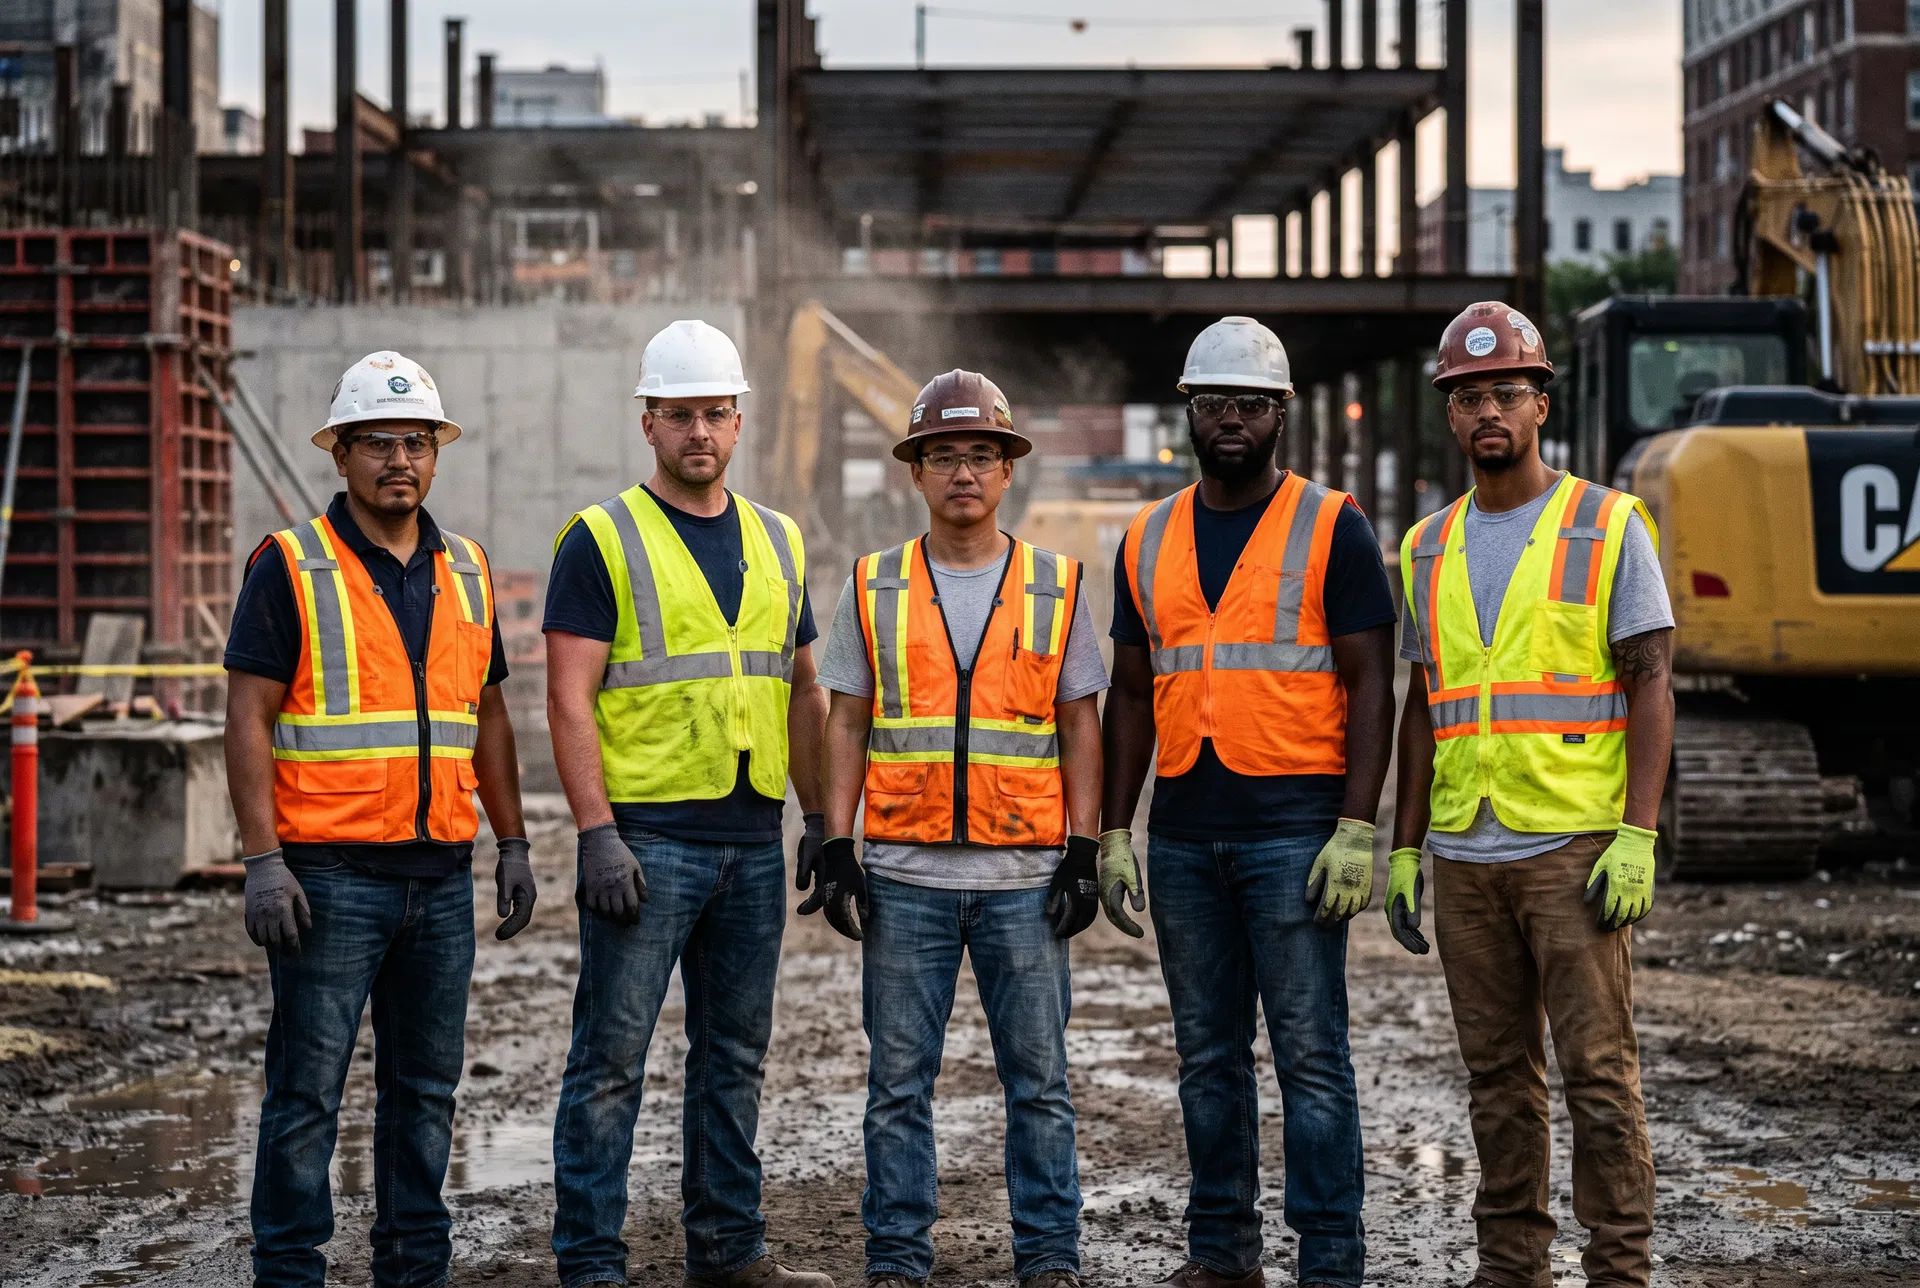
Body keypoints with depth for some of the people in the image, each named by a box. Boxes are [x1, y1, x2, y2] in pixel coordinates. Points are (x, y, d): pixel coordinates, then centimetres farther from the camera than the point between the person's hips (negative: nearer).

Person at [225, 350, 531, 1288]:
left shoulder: (466, 570, 13)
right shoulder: (290, 568, -4)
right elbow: (248, 720, -8)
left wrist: (513, 843, 13)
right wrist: (264, 860, -15)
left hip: (441, 872, 5)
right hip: (330, 872, -5)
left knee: (427, 1083, 11)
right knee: (308, 1086, -2)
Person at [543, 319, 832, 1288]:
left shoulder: (776, 543, 14)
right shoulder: (602, 540, -4)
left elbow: (802, 692, 18)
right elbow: (570, 700, -9)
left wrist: (821, 819, 12)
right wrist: (598, 834, -17)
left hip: (753, 840, 6)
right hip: (646, 837, -6)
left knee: (735, 1054, 12)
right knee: (612, 1056, -3)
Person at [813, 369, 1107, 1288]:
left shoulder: (1057, 587, 6)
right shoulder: (873, 589, 6)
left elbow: (1080, 728, 6)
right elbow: (846, 726, 7)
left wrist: (1081, 853, -2)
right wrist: (837, 850, -1)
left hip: (1025, 876, 0)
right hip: (904, 876, 0)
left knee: (1038, 1080, 4)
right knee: (898, 1084, 5)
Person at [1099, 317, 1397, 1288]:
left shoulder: (1332, 529, -1)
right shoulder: (1148, 542, 12)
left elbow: (1371, 684, -5)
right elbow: (1130, 695, 15)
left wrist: (1356, 830, -14)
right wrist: (1114, 834, 9)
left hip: (1293, 828, -5)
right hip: (1183, 833, 5)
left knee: (1310, 1053, -4)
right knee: (1207, 1054, 10)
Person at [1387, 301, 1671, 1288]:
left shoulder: (1607, 525, -1)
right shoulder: (1428, 550, 13)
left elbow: (1651, 685, -5)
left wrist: (1638, 836, -14)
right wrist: (1403, 847, 11)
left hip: (1574, 846, -5)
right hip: (1465, 855, 5)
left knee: (1598, 1070, -5)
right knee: (1498, 1076, 10)